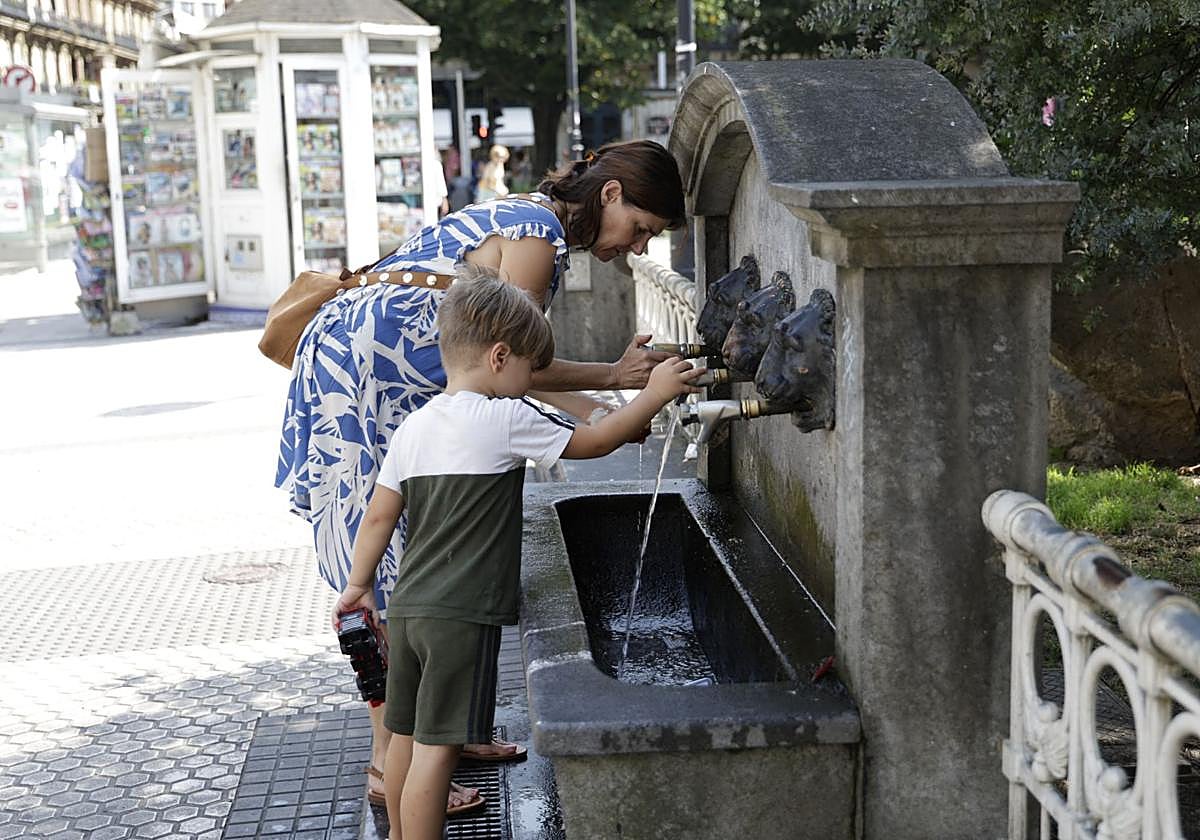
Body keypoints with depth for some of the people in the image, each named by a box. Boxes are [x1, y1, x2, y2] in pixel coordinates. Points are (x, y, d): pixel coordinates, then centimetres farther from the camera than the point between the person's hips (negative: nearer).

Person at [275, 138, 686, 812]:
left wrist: (604, 416, 11)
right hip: (363, 375, -10)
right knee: (391, 564, -7)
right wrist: (614, 375, -10)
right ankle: (389, 765, 0)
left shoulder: (529, 221, 16)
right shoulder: (540, 232, -14)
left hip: (390, 380, 10)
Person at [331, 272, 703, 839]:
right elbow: (592, 442, -2)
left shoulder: (415, 426, 9)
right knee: (437, 748, -4)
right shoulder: (505, 420, -11)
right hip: (463, 616, -8)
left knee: (406, 735, 19)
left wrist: (358, 585, 21)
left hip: (407, 607, 8)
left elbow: (380, 514, 11)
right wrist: (654, 393, 9)